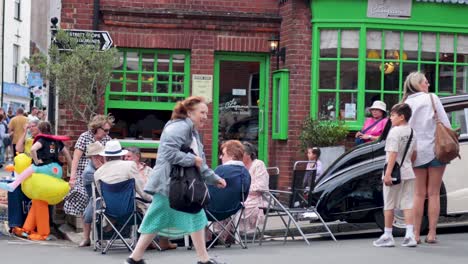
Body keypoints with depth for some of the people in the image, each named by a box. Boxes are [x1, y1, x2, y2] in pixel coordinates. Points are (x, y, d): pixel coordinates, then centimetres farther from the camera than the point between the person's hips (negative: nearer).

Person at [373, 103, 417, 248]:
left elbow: (393, 154, -21)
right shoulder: (411, 132, 10)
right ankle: (409, 235, -2)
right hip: (408, 172, 7)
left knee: (389, 205, 3)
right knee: (407, 203, 6)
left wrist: (388, 173, -23)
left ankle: (387, 236, 9)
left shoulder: (395, 131, -14)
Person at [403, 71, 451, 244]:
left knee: (419, 194, 10)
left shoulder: (406, 104, 6)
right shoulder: (431, 98, -2)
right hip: (435, 150, -3)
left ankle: (415, 234, 7)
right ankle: (432, 234, 1)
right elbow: (445, 123, -5)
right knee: (434, 193, 3)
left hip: (416, 152, 3)